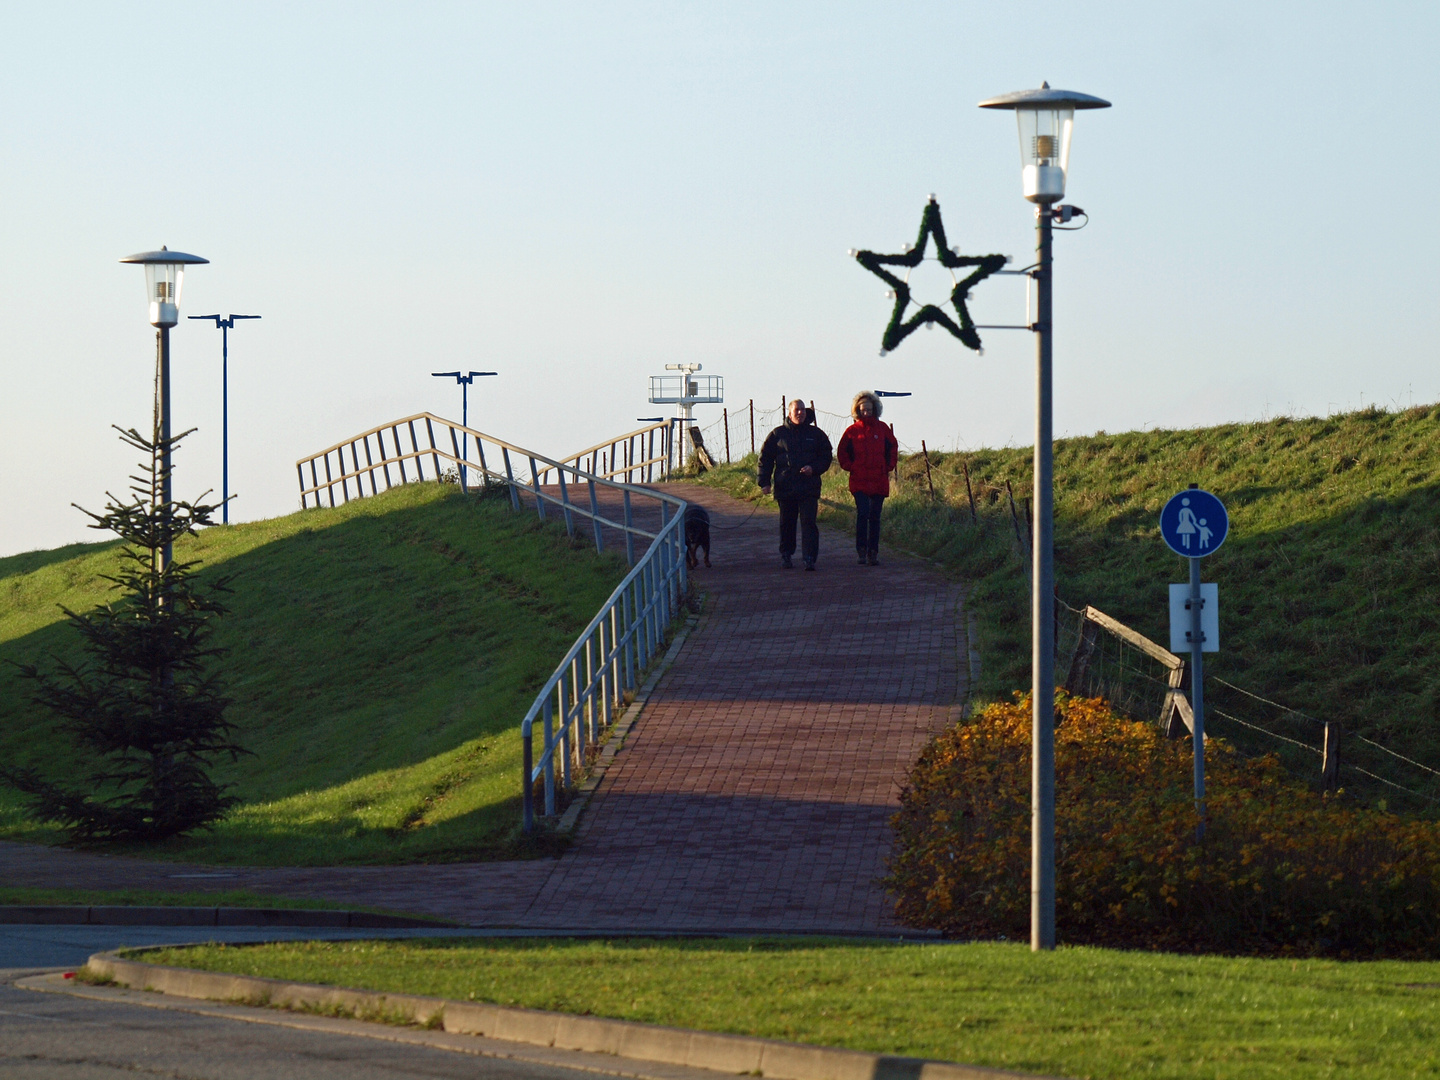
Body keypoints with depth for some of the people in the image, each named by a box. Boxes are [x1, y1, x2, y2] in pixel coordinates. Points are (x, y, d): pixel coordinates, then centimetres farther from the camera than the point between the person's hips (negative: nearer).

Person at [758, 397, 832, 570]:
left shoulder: (815, 434, 6)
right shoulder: (778, 434, 4)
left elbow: (826, 457, 11)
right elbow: (765, 458, 7)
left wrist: (813, 468, -8)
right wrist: (764, 482, 1)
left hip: (809, 487, -1)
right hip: (785, 487, 1)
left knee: (808, 522, -9)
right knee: (787, 523, 10)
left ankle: (809, 558, -12)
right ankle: (785, 555, 25)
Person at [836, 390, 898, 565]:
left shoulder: (882, 428, 7)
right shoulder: (852, 431, 4)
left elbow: (893, 448, 16)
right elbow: (842, 452, 13)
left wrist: (888, 467, 7)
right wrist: (850, 467, 1)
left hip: (879, 481, 2)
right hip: (859, 481, -2)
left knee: (875, 517, 5)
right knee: (862, 513, -14)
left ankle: (873, 553, 11)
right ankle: (861, 551, -8)